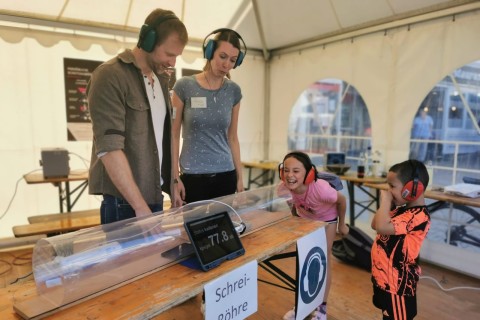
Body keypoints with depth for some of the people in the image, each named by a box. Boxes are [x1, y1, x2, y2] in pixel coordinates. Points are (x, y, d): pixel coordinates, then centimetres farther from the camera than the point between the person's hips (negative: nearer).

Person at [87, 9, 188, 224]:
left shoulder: (160, 78, 12)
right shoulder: (110, 76, -13)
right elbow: (109, 149, -21)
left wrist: (172, 183, 10)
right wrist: (141, 207, -23)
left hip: (154, 195, 7)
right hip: (124, 202, -7)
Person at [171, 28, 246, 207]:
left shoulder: (234, 91, 4)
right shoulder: (184, 86, -5)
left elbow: (232, 137, 9)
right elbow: (174, 136, -2)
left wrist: (240, 177, 8)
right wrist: (175, 177, -6)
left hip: (226, 175, 3)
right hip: (192, 176, -3)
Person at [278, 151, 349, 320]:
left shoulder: (320, 189, -43)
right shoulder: (284, 186, -33)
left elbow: (342, 200, -21)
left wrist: (342, 224, -7)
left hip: (326, 219, -3)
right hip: (304, 217, 4)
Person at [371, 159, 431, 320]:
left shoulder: (418, 215, -27)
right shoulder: (402, 209, 3)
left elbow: (382, 227, -39)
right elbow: (374, 224, 9)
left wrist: (385, 200, -25)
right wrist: (386, 204, -4)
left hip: (398, 282, -9)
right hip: (384, 276, 9)